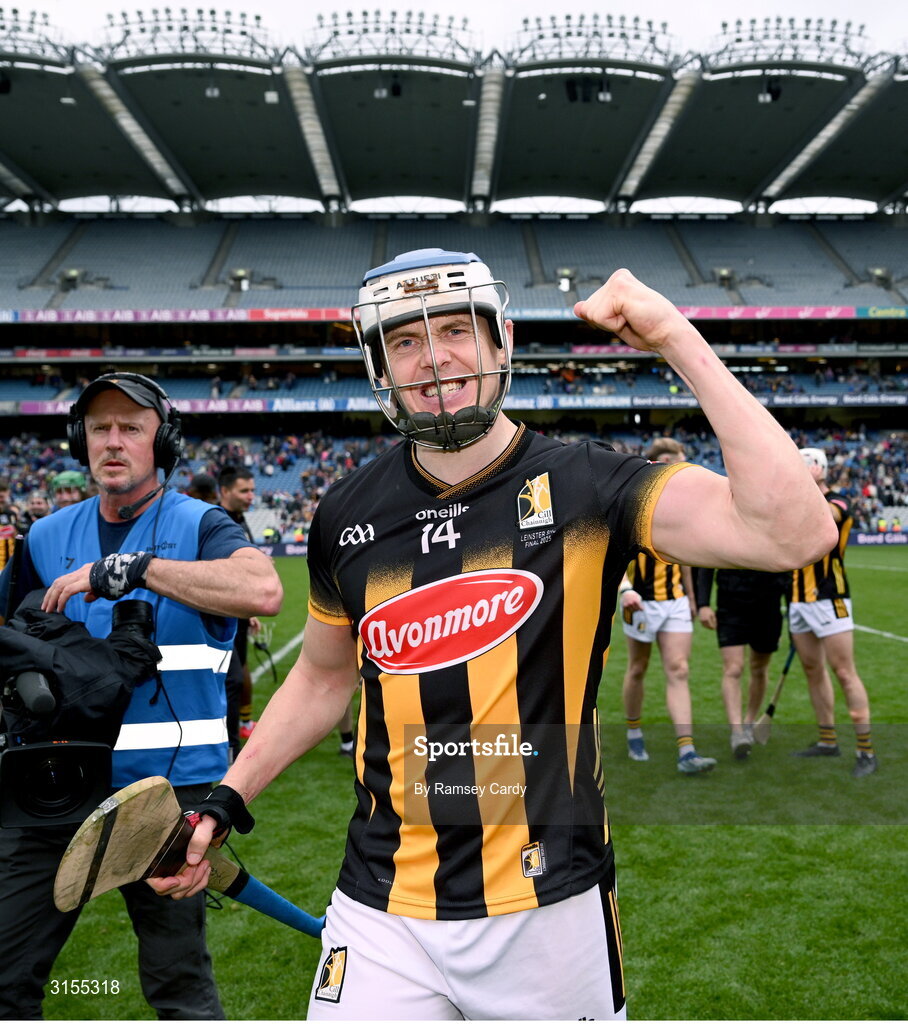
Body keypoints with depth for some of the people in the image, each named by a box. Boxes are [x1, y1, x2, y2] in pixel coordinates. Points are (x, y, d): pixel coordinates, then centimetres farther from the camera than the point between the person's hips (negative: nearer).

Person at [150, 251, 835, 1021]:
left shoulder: (584, 489, -11)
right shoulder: (348, 516, 0)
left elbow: (797, 531, -25)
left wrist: (680, 343, -24)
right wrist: (225, 803, 11)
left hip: (552, 904, -2)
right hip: (386, 918, 3)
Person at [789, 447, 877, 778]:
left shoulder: (838, 502, -8)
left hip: (829, 599, -7)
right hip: (798, 601, 7)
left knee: (844, 672, -7)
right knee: (812, 670, 11)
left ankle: (865, 750, -1)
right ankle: (827, 740, 22)